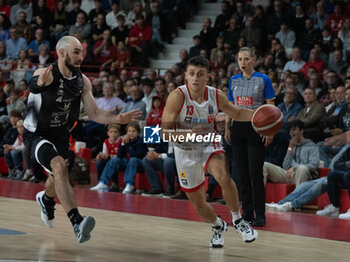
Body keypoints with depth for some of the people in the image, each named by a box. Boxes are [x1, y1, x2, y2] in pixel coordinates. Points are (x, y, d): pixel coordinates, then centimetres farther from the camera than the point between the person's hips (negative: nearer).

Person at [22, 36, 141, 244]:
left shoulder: (82, 81, -6)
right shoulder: (47, 74, -25)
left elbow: (94, 113, -1)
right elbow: (33, 84, -49)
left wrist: (118, 119, -18)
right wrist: (39, 83, -73)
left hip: (61, 135, 7)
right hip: (36, 134, -7)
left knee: (58, 176, 25)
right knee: (60, 166, -32)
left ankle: (46, 198, 63)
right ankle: (77, 222, -38)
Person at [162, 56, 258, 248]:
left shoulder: (216, 96, -12)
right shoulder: (177, 96, -23)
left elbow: (237, 114, 7)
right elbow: (165, 132, -24)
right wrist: (187, 134, -42)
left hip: (209, 145, 0)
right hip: (185, 151, 0)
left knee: (223, 177, -32)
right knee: (198, 204, 9)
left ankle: (237, 221, -11)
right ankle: (218, 226, 41)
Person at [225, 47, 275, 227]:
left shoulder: (263, 80, -3)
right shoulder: (234, 80, 10)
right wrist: (227, 128, 8)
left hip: (256, 128, -5)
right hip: (238, 127, 5)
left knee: (255, 174, -8)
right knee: (242, 173, 5)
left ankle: (260, 215, -2)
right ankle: (247, 213, 12)